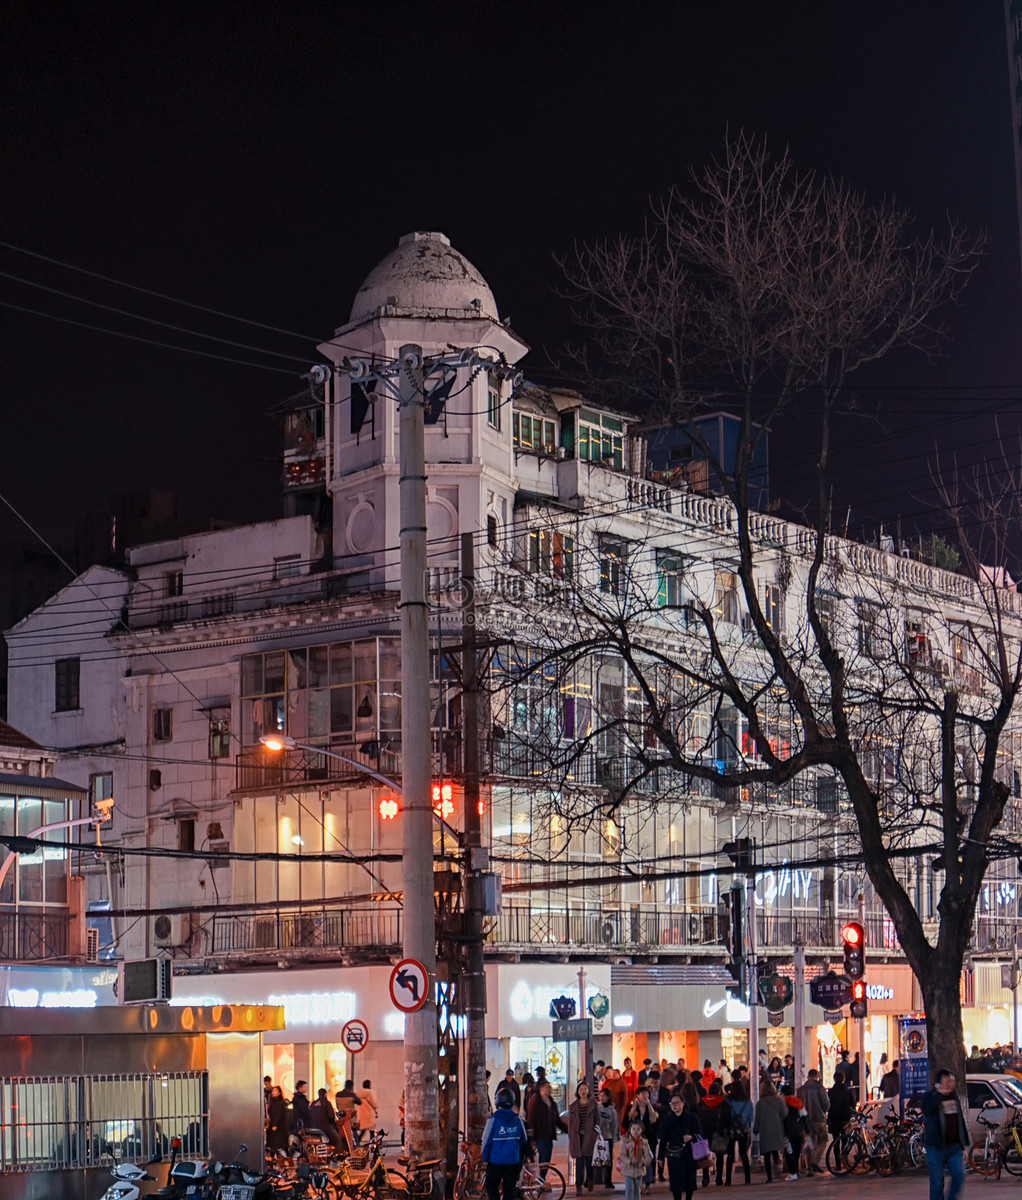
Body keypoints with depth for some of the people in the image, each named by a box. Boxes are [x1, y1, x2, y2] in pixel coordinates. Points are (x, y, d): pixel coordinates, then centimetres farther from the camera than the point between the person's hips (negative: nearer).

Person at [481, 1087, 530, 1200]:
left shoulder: (493, 1119, -9)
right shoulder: (517, 1119, 2)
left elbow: (486, 1141, -8)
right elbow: (524, 1141, 12)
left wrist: (484, 1158, 2)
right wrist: (521, 1156, 27)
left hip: (496, 1161, -3)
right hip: (513, 1161, 3)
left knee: (491, 1186, 11)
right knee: (509, 1187, 9)